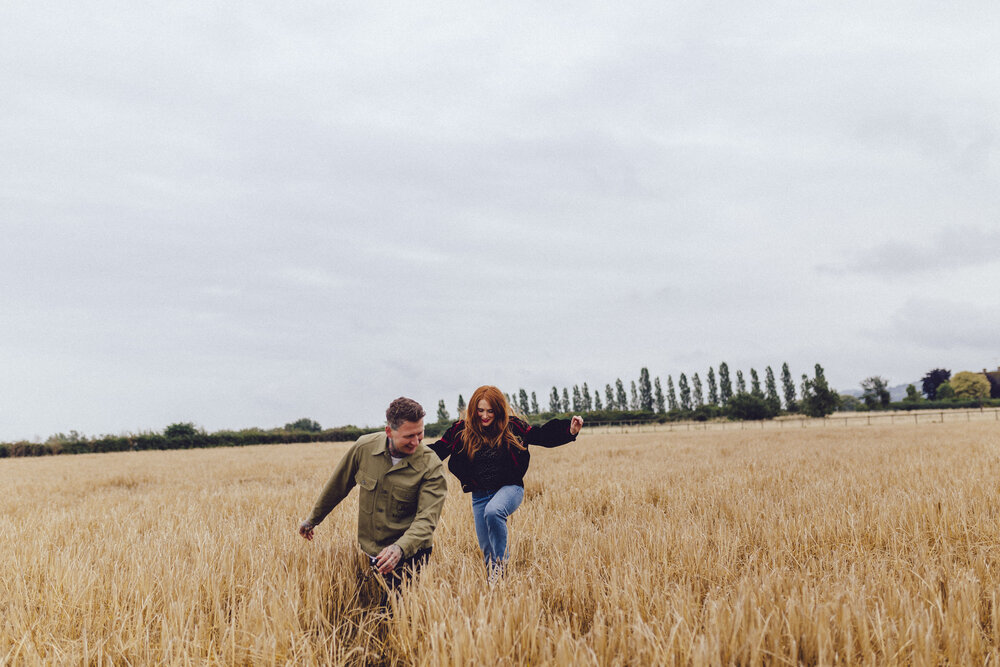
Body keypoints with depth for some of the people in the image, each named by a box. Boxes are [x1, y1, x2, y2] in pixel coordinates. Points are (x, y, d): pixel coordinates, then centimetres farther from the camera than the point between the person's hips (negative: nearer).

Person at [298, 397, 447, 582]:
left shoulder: (431, 466, -16)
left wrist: (400, 548, -41)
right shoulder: (364, 447, -8)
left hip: (409, 556, -3)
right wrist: (313, 520, 19)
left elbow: (426, 519, -23)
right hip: (371, 553, 3)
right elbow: (337, 485, 8)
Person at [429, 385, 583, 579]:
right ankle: (493, 581, 32)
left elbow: (541, 435, -4)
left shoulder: (512, 426, -6)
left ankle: (501, 563, -18)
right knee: (486, 548, 6)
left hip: (510, 488, -3)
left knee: (493, 511, -35)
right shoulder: (462, 430, -3)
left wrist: (570, 431, -18)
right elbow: (439, 449, 1)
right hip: (480, 495, 3)